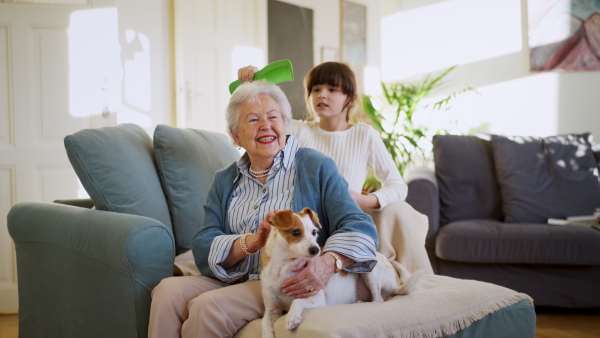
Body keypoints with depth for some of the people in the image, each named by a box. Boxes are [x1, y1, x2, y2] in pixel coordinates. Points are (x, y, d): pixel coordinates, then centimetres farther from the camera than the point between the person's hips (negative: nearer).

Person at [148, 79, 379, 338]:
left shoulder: (316, 168, 1)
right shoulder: (225, 181, 14)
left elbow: (360, 228, -11)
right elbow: (203, 248, 2)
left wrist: (328, 263, -32)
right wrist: (251, 242, -18)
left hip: (289, 285, -4)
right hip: (232, 282, 4)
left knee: (207, 306, -26)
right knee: (168, 289, -22)